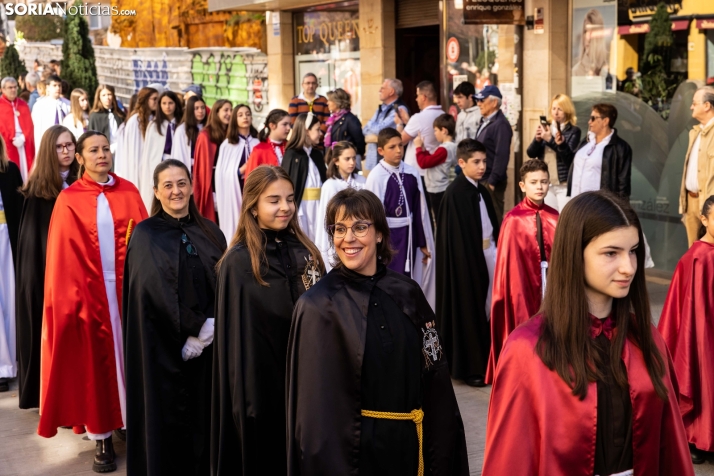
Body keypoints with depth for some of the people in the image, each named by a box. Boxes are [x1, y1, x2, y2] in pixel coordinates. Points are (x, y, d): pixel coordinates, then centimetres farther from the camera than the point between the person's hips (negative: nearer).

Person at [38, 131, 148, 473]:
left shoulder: (129, 192, 5)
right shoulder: (69, 200, -1)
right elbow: (64, 254, -4)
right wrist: (69, 299, -10)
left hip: (127, 288, 2)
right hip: (89, 291, -2)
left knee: (129, 353, 9)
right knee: (95, 358, 5)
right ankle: (102, 437, 13)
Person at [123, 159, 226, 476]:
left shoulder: (209, 232, 9)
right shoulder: (145, 235, -2)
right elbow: (155, 289, -13)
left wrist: (208, 327, -13)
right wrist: (193, 328, -15)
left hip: (209, 343, 3)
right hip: (165, 345, -3)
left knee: (204, 416, 9)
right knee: (168, 420, 4)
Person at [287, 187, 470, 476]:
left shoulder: (407, 294, 0)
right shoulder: (317, 307, -11)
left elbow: (433, 378, 3)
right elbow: (314, 406, -11)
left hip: (408, 447, 4)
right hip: (348, 450, -4)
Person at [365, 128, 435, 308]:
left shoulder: (411, 173, -1)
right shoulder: (376, 177, -14)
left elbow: (420, 210, 5)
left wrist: (423, 243, 9)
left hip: (409, 236, 5)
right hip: (388, 237, -5)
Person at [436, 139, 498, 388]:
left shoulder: (482, 191, 11)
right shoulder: (455, 193, -13)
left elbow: (492, 223, 15)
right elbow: (455, 235, -15)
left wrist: (496, 249, 8)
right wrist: (470, 261, -17)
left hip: (488, 253, 7)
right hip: (466, 257, -7)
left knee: (486, 307, 10)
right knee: (468, 310, 1)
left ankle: (483, 361, 21)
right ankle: (468, 367, 12)